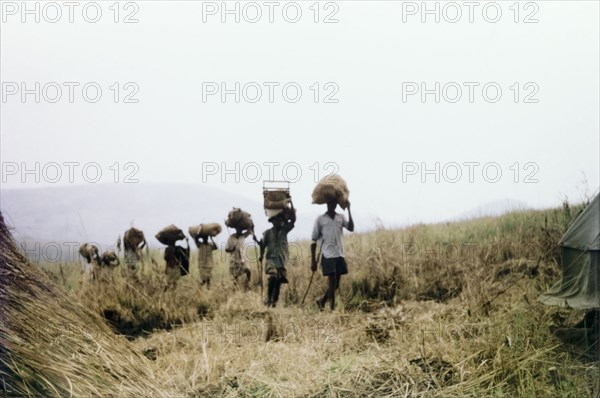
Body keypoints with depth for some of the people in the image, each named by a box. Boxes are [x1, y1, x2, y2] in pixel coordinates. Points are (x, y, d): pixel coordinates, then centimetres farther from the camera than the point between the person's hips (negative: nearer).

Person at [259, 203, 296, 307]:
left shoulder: (284, 230, 5)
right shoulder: (268, 233, 1)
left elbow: (293, 220, -3)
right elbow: (263, 245, 11)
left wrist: (291, 204, -8)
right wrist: (261, 255, 4)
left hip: (282, 260, 3)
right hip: (271, 259, -3)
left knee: (279, 281, 5)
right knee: (273, 277, -25)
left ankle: (274, 302, 16)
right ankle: (268, 298, -12)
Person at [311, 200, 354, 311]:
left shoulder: (341, 217, 11)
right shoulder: (320, 219, 1)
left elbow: (351, 228, -7)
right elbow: (314, 240, 2)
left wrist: (349, 210, -8)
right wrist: (313, 260, -2)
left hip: (339, 255, 5)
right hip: (328, 256, -5)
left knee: (336, 284, 10)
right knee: (332, 283, -9)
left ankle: (322, 301, 31)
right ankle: (332, 309, -6)